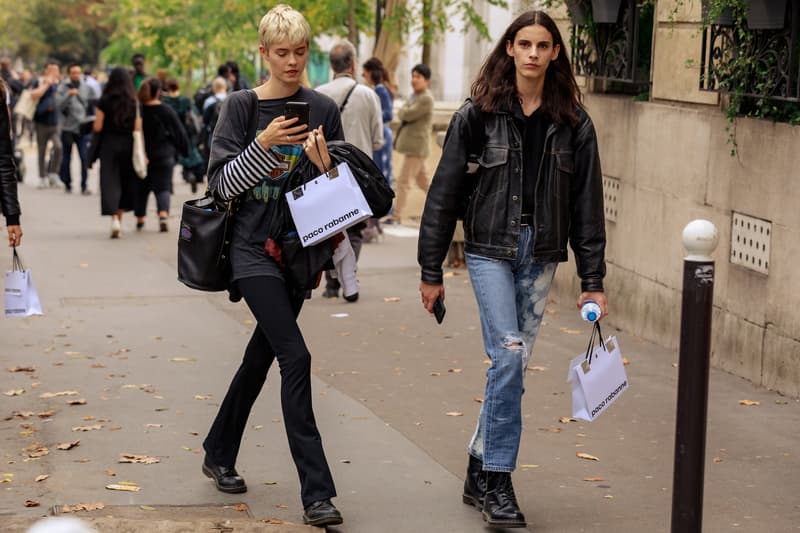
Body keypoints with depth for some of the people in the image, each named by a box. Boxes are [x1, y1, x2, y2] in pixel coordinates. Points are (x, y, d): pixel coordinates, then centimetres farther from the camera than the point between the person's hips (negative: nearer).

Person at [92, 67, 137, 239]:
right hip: (128, 146, 2)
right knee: (125, 181, 16)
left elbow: (97, 127, -8)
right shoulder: (134, 102, -3)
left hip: (109, 145, -2)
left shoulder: (105, 101, -7)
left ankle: (114, 219, -21)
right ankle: (119, 218, 26)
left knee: (110, 181, -2)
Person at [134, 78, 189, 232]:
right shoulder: (167, 111, -6)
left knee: (141, 188, 16)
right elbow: (180, 133, -1)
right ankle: (163, 216, -22)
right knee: (163, 187, 0)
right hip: (164, 156, -2)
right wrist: (184, 151, 11)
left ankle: (140, 220, 26)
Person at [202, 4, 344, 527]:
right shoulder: (242, 105, -3)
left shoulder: (323, 109, 5)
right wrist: (263, 145, -20)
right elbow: (222, 183, -6)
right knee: (296, 357, -15)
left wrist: (324, 163, -12)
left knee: (262, 355, 16)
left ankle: (219, 454, 37)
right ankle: (316, 493, -13)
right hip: (254, 248, -4)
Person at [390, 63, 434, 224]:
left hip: (417, 146, -10)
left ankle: (396, 215, -6)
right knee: (423, 181, 17)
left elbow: (407, 115, -20)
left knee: (403, 181, -9)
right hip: (412, 145, 10)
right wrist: (404, 112, -2)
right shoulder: (415, 96, 15)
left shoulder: (426, 99, -15)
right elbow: (402, 115, 18)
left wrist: (403, 110, -1)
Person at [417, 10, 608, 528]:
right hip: (490, 247, -3)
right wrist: (431, 271, -1)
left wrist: (592, 280, 2)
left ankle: (480, 471, 20)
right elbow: (445, 192, 0)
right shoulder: (479, 114, -3)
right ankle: (498, 479, -4)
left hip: (541, 253, 3)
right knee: (509, 355, -13)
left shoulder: (573, 122, 3)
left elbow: (587, 202, 5)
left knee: (514, 360, 6)